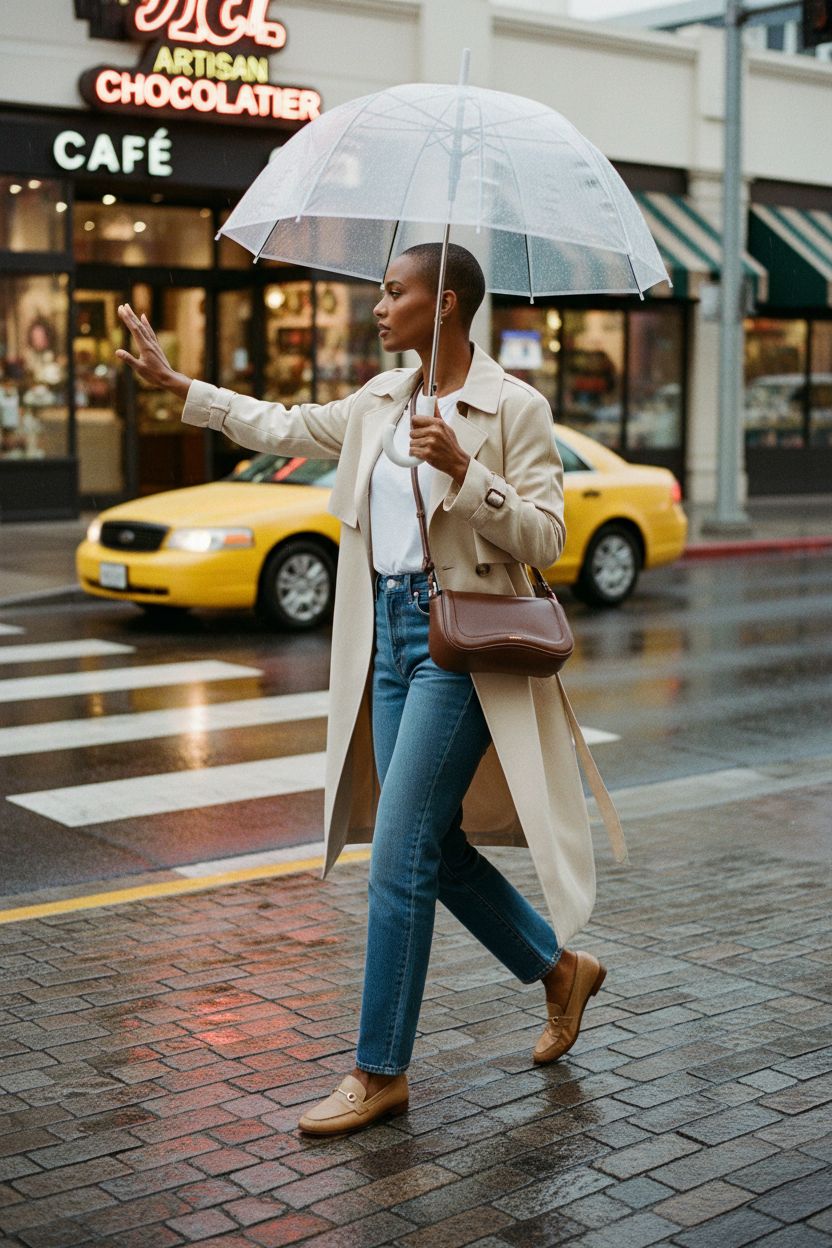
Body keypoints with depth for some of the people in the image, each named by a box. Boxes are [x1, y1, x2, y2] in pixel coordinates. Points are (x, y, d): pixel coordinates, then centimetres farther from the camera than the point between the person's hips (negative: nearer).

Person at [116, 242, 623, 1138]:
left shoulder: (515, 408, -9)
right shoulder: (382, 399, 11)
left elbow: (544, 539, -12)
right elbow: (287, 429, 24)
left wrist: (463, 470, -24)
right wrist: (174, 383, 25)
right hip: (388, 630, 7)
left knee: (399, 854, -7)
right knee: (435, 846, 12)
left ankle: (380, 1073, 5)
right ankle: (561, 969, 35)